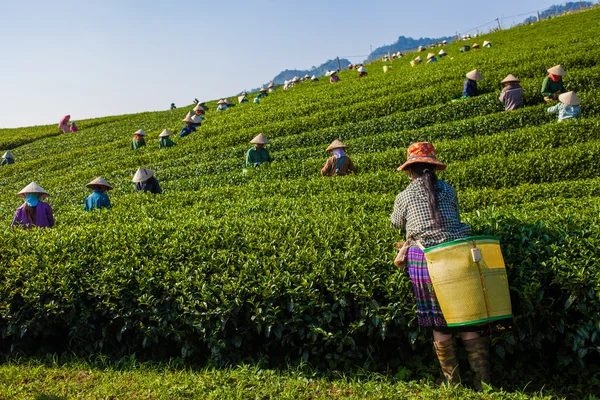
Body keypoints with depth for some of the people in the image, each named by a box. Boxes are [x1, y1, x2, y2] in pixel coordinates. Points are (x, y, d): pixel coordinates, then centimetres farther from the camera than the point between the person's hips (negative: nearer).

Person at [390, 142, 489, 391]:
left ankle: (453, 382, 18)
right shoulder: (448, 190, 9)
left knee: (440, 324, 9)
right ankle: (482, 381, 13)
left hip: (425, 259, -1)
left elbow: (396, 224, 23)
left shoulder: (404, 197, 5)